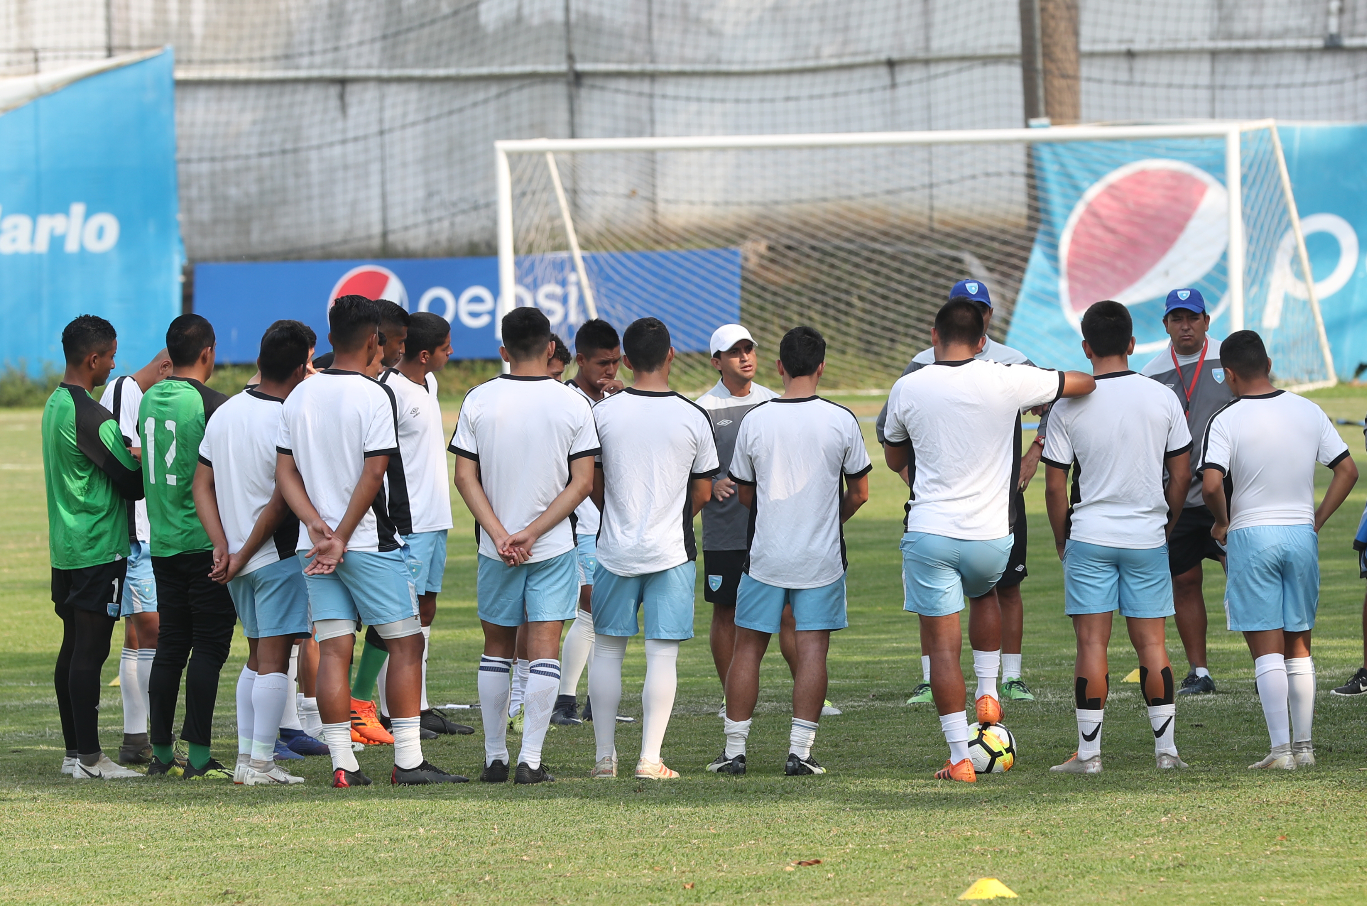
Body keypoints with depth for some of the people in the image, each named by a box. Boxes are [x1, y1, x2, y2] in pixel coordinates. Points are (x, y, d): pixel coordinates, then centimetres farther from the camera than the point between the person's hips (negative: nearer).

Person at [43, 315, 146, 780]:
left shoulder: (55, 405, 13)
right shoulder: (90, 416, -18)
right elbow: (131, 483, -15)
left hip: (66, 547, 10)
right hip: (99, 547, -10)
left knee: (73, 646, 12)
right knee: (90, 649, -8)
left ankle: (74, 752, 16)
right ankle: (89, 758, -8)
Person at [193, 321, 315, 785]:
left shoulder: (224, 413, 7)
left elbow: (202, 486, 6)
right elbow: (279, 503, -17)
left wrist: (223, 546, -1)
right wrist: (242, 556, -9)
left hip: (238, 560, 7)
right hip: (278, 555, -7)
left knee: (257, 656, 16)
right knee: (274, 658, -3)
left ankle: (245, 756, 16)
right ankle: (261, 764, -5)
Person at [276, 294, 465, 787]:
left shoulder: (299, 397, 9)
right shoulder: (374, 396, -10)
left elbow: (285, 472, 6)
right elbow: (373, 474, -14)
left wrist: (318, 524, -3)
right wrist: (342, 538, -9)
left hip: (317, 546, 6)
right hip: (372, 543, -6)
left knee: (333, 651, 4)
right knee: (406, 643, 2)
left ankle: (342, 763, 1)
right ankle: (408, 760, -2)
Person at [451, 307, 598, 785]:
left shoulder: (479, 401, -3)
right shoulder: (573, 404, -5)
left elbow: (464, 476, -6)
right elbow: (583, 482, -7)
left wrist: (499, 534, -9)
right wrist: (532, 532, -9)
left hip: (496, 548, 1)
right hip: (554, 548, -1)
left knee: (497, 647, 13)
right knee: (544, 650, -1)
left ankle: (495, 758, 16)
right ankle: (530, 759, -9)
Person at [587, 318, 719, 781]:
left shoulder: (603, 412, -4)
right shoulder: (693, 417, -5)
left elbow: (593, 484, 5)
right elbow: (703, 492, 4)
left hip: (616, 550, 1)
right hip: (671, 551, -1)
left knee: (608, 650, 12)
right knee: (663, 654, 1)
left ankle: (604, 756, 13)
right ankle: (650, 759, -3)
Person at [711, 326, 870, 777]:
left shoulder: (755, 420, -4)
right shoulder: (842, 421, -6)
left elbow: (744, 493, 8)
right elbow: (859, 492, 4)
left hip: (766, 554, 1)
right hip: (822, 556, -1)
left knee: (748, 648, 9)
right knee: (812, 649, 1)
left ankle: (734, 750, 10)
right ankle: (800, 750, -4)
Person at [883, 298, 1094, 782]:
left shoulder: (907, 389, -3)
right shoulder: (1007, 382, -5)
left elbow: (894, 460, 14)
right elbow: (1085, 383, 9)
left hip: (929, 531, -1)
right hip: (991, 535, 1)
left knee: (942, 644, 2)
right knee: (983, 595, 34)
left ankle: (960, 758, -1)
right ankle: (988, 694, 25)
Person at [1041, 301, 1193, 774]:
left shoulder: (1068, 406, -7)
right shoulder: (1162, 398, -1)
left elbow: (1055, 486, -3)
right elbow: (1181, 474, 5)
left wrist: (1062, 540, 10)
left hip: (1089, 537, -2)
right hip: (1147, 538, 2)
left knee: (1092, 643, 0)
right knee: (1151, 642, 7)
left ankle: (1088, 751, -1)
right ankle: (1166, 747, 7)